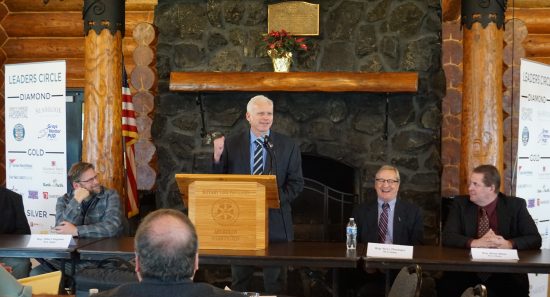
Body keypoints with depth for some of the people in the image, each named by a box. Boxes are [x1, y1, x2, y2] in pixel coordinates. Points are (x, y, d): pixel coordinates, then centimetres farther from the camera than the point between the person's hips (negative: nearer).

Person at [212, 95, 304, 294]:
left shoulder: (288, 146, 0)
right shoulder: (231, 144, 1)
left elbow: (296, 184, -2)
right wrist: (217, 156, -18)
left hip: (275, 222, -1)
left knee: (275, 283, 9)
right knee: (239, 282, 13)